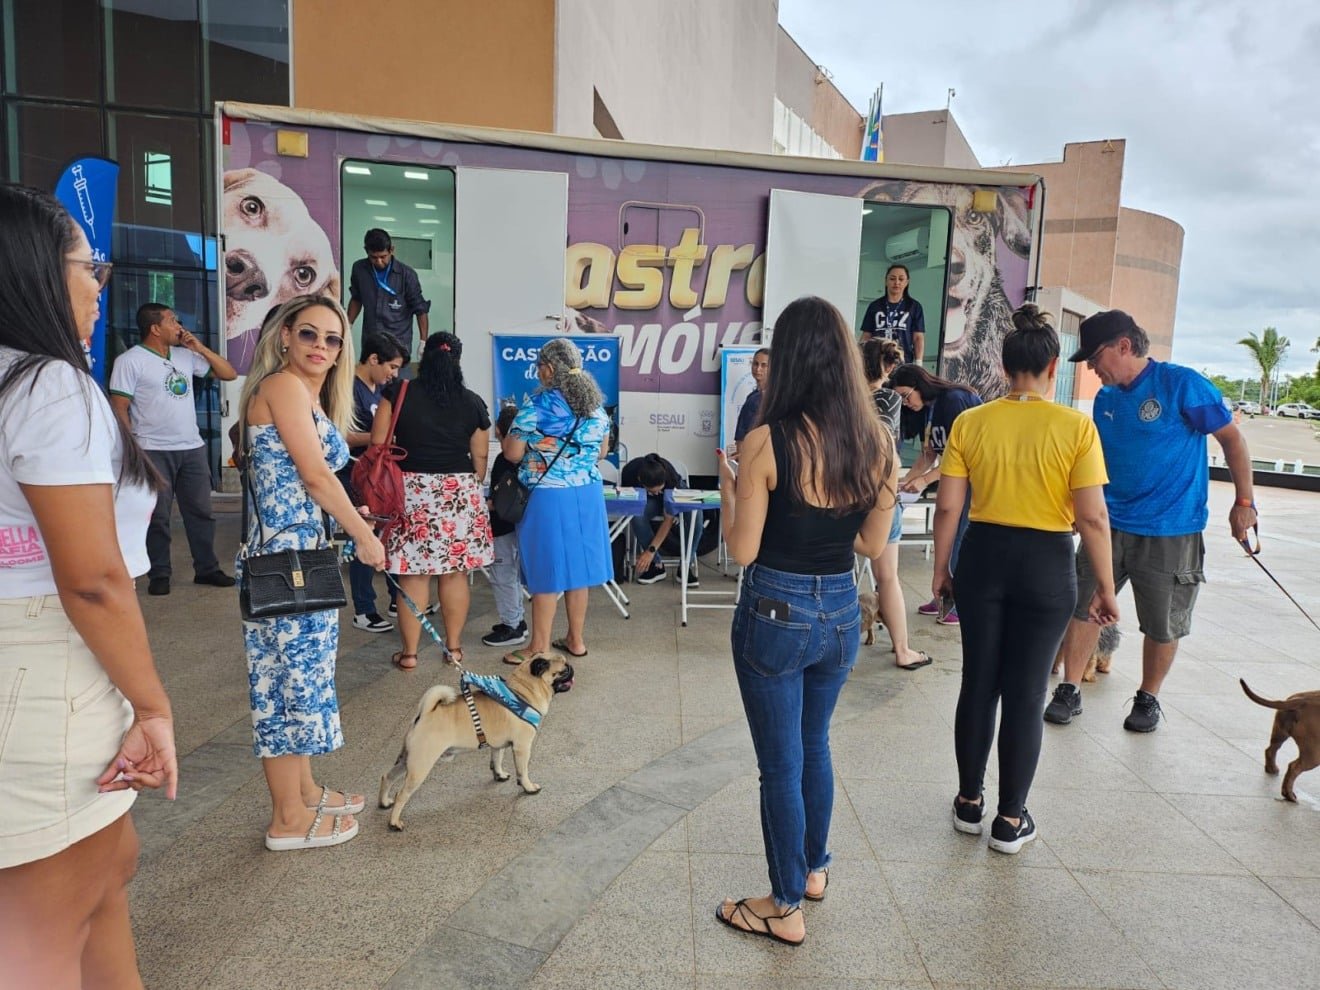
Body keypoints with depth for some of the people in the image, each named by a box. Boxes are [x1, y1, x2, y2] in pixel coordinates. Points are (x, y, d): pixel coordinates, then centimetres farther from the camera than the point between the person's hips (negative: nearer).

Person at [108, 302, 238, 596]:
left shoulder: (186, 355, 10)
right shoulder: (130, 361, -5)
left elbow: (229, 374, 11)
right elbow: (119, 408, -8)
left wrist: (201, 348, 0)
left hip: (193, 448, 5)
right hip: (154, 451, -5)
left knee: (201, 511, 8)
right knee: (157, 516, 2)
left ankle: (207, 569, 17)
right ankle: (159, 574, 12)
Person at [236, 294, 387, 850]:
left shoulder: (313, 398, 18)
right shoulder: (282, 385, -11)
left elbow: (309, 480, 14)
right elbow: (315, 473, -15)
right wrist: (365, 536, -9)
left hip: (303, 552, 10)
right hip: (285, 554, -10)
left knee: (300, 671, 16)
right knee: (292, 674, -1)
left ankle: (303, 791, 30)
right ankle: (289, 819, 12)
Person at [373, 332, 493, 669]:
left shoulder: (398, 394, -2)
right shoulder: (473, 403, 2)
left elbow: (378, 443, -2)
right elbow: (480, 457, 6)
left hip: (411, 491, -1)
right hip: (460, 494, 1)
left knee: (413, 574, 3)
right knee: (455, 573, 9)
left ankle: (409, 652, 12)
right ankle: (454, 647, 19)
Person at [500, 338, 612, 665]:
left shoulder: (537, 404, -13)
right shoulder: (596, 404, 5)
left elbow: (513, 454, -8)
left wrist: (508, 431, 11)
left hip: (548, 497, -6)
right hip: (587, 494, 6)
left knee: (546, 570, 2)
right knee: (576, 566, 14)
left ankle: (540, 647, 12)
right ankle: (576, 640, 25)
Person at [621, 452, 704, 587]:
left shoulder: (670, 476, -36)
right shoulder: (629, 473, -33)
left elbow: (669, 518, -31)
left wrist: (651, 550, -34)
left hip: (674, 495, -1)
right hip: (644, 500, 1)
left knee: (695, 512, -36)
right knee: (636, 514, -36)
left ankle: (686, 565, -21)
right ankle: (656, 565, -19)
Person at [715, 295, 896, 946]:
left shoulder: (766, 442, -19)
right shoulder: (876, 443, -4)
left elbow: (742, 551, -14)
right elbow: (873, 544, 4)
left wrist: (727, 487, 0)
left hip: (775, 615, -5)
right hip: (841, 613, 5)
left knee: (781, 763, 11)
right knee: (814, 745, 26)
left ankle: (786, 907, 28)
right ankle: (815, 869, 45)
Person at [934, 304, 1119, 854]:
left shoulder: (970, 423, -4)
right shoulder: (1075, 427, -9)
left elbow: (948, 506, -3)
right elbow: (1093, 518, -11)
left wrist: (941, 567, 9)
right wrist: (1105, 587, -1)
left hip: (983, 556, 2)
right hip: (1046, 566, -2)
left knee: (978, 684, 15)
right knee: (1026, 694, 9)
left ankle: (969, 803, 29)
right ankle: (1010, 821, 22)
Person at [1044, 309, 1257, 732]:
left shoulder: (1181, 384, -11)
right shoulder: (1105, 398, 6)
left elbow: (1232, 438, -5)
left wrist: (1244, 501, -5)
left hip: (1171, 532, -4)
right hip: (1109, 524, 5)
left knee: (1163, 625, 8)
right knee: (1082, 605, 2)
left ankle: (1148, 698, 28)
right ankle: (1069, 690, 14)